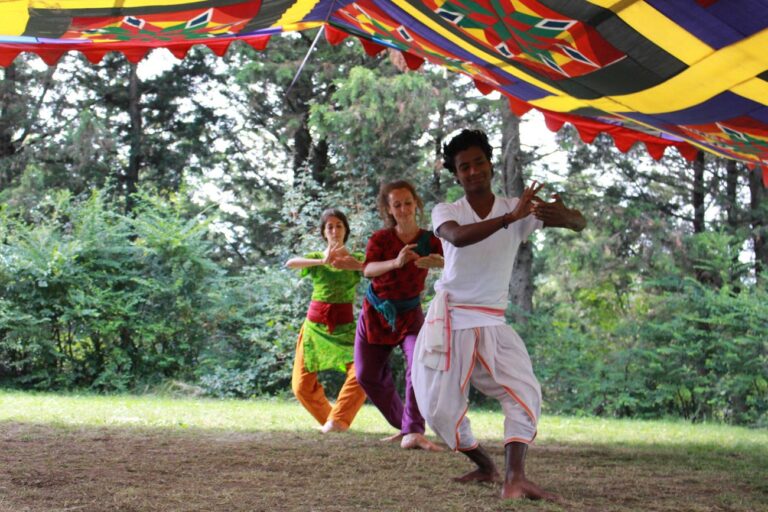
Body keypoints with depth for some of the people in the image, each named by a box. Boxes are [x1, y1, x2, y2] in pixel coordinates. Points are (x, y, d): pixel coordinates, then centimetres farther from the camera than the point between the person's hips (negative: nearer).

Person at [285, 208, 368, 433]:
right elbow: (290, 263, -18)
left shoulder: (357, 258, 5)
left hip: (344, 326, -1)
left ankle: (338, 420, -15)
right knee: (302, 385, -3)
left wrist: (355, 264, -35)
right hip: (315, 325, 1)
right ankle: (327, 417, 20)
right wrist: (323, 261, -33)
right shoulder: (316, 258, 5)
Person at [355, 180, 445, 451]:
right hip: (376, 314, 2)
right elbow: (368, 269, -30)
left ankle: (413, 433, -31)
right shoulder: (380, 238, -11)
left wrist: (439, 263, -54)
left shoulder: (429, 241, -11)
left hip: (409, 315, -1)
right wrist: (396, 262, -51)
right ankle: (403, 424, 24)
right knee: (368, 375, 4)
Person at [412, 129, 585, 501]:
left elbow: (579, 223, -10)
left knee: (525, 391, -21)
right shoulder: (445, 212, -4)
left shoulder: (518, 208, -1)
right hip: (449, 320, -1)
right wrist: (510, 218, -42)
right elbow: (458, 237, -29)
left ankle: (514, 479, -29)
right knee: (441, 409, -1)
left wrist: (562, 216, -36)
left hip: (492, 324, 1)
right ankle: (484, 466, 23)